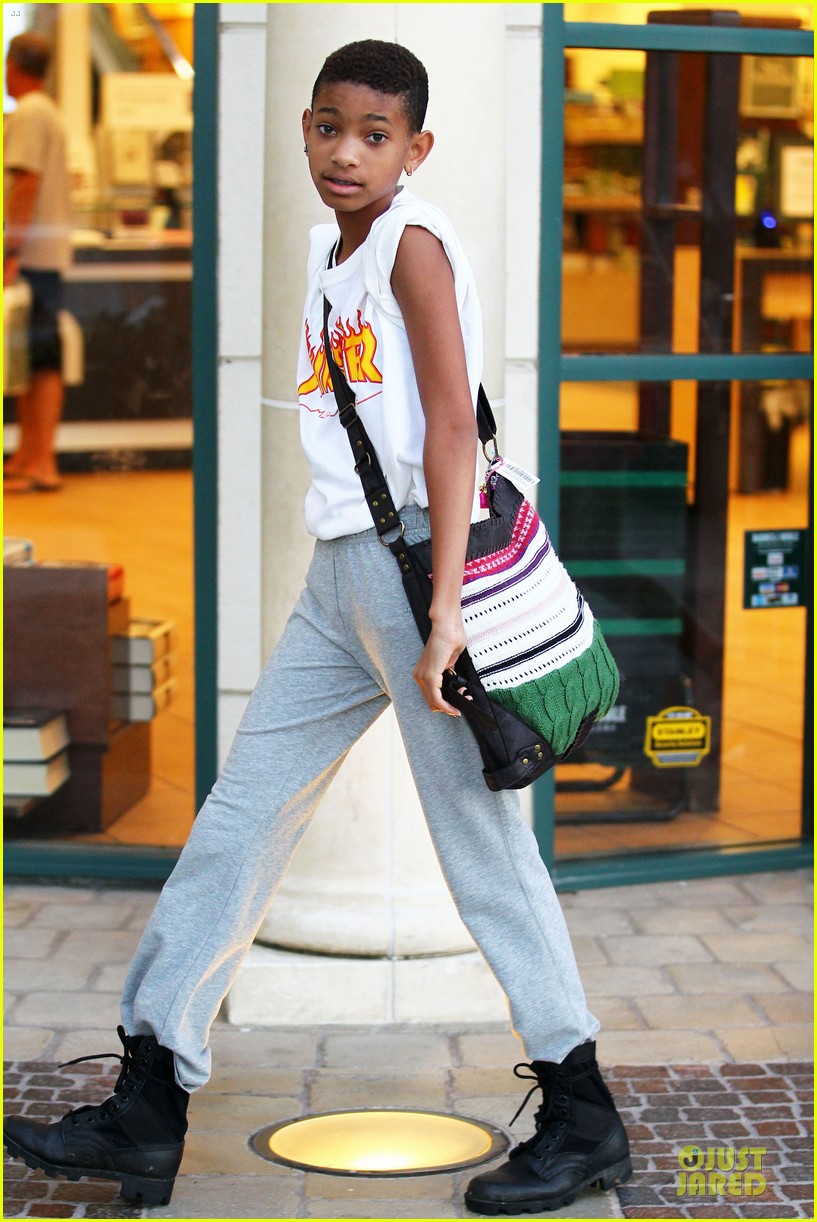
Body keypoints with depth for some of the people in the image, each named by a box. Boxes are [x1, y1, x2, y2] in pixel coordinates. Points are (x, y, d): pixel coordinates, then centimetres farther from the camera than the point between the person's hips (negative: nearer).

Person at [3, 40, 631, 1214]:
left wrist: (444, 607, -21)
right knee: (238, 817, 7)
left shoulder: (412, 239, -8)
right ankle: (147, 1114, 12)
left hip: (412, 558, -9)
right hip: (338, 572, 9)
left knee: (479, 837, -3)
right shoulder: (329, 249, 16)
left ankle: (584, 1117, 8)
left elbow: (453, 425, -15)